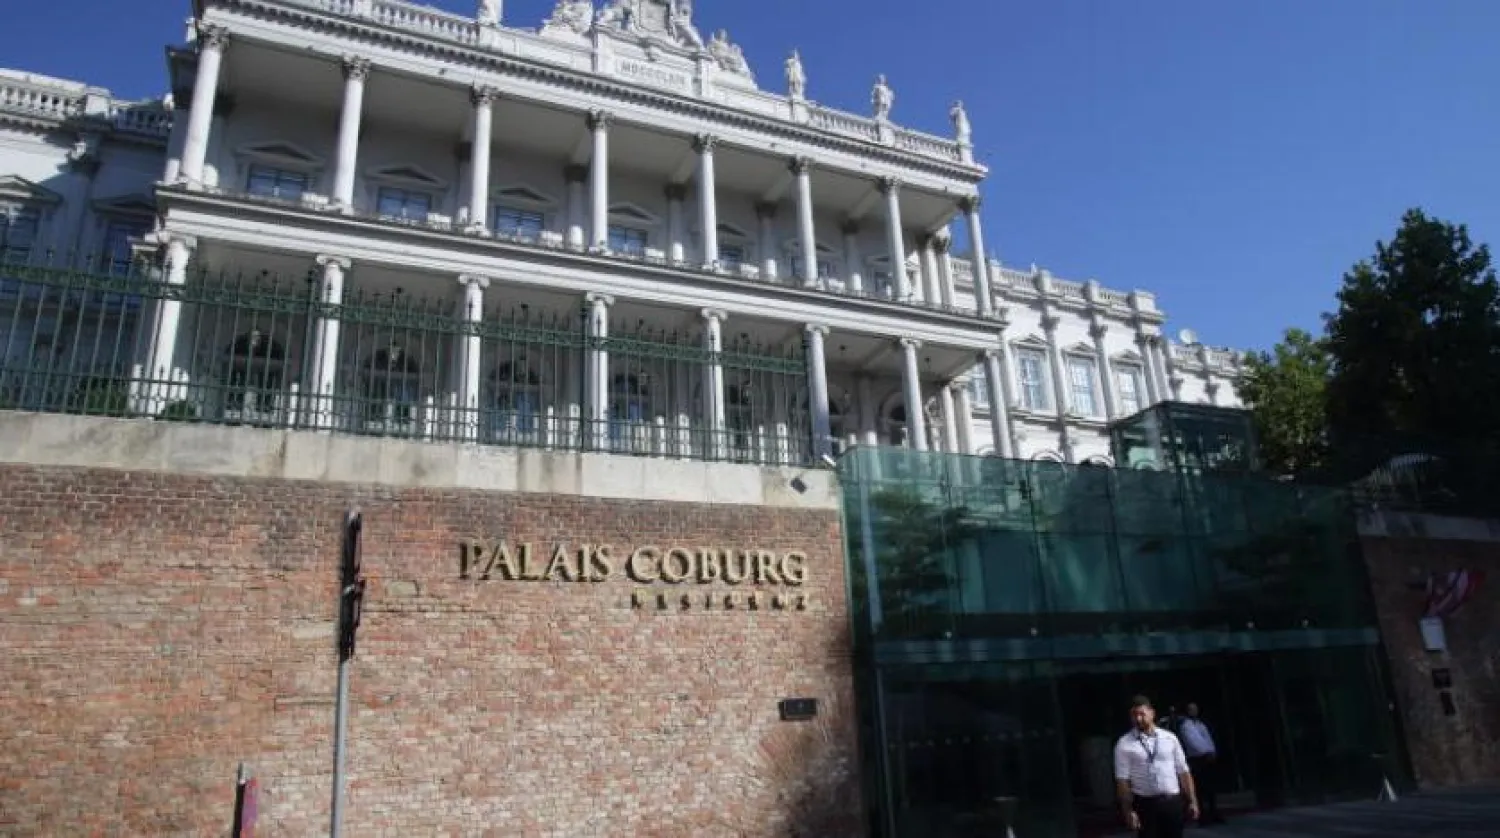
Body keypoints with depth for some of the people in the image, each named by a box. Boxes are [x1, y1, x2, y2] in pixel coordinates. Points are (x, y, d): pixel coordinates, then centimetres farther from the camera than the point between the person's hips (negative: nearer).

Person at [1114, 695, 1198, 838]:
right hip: (1145, 804, -2)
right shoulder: (1125, 744, -4)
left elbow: (1183, 771, 6)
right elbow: (1122, 779, -6)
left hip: (1172, 801, 2)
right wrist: (1128, 810, -11)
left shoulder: (1170, 738, 4)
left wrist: (1192, 801, 2)